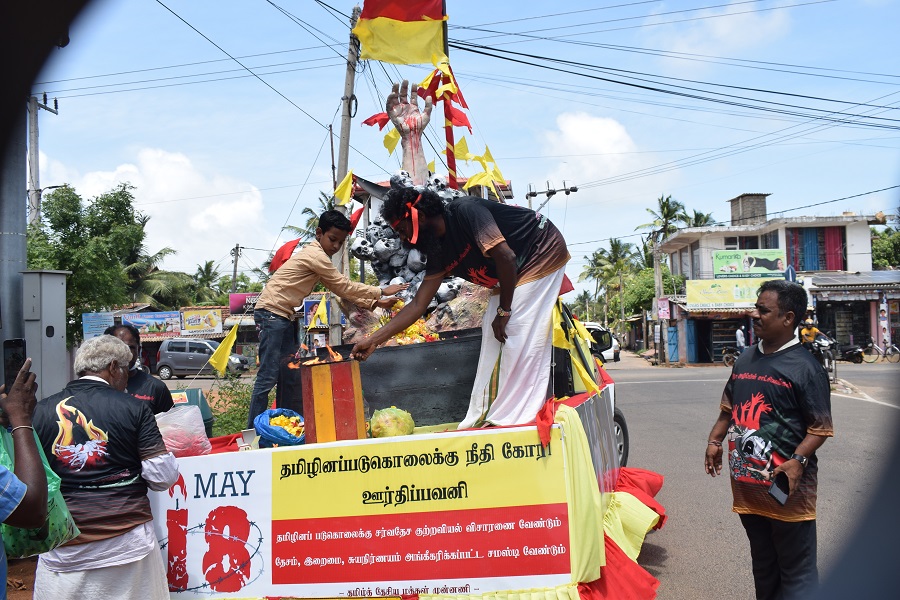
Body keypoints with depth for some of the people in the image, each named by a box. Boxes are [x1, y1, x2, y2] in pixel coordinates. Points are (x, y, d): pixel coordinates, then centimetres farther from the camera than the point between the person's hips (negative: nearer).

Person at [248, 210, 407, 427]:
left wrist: (375, 303, 7)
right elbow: (345, 287, -10)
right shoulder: (315, 255, -12)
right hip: (271, 313, -10)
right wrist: (381, 291, -3)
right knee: (268, 376, -13)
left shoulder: (318, 256, 18)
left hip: (282, 317, 10)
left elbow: (341, 291, 16)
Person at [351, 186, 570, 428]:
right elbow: (418, 304, 0)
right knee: (494, 336, 5)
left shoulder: (466, 211, -25)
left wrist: (504, 311, -20)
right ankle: (484, 418, 10)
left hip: (544, 254, -9)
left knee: (520, 339, -14)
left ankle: (518, 418, -6)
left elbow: (506, 257, -30)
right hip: (512, 278, 9)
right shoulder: (440, 253, -1)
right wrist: (373, 340, -2)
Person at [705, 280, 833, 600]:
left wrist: (798, 460, -24)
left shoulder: (804, 367, -11)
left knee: (797, 572, 4)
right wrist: (714, 441, 8)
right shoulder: (745, 360, 10)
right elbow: (729, 408, 20)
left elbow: (821, 427, -11)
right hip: (747, 482, 7)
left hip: (785, 487, -7)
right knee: (762, 566, 21)